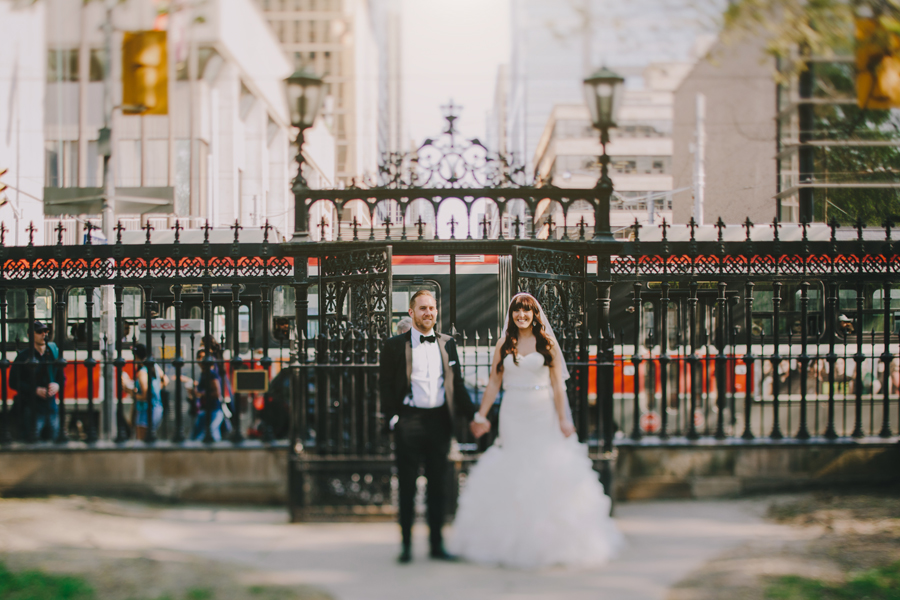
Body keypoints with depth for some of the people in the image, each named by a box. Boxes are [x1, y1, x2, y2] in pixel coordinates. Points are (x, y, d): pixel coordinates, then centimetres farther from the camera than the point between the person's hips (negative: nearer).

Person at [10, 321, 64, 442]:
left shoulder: (53, 353, 11)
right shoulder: (23, 357, -2)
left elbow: (62, 377, 17)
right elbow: (13, 382, -5)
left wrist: (57, 385, -8)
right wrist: (36, 390, -15)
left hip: (51, 407, 4)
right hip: (31, 408, -4)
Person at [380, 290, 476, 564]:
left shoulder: (447, 343, 12)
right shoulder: (395, 345, 2)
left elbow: (457, 384, 15)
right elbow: (387, 386, 1)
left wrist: (473, 415, 10)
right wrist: (393, 418, -9)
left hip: (439, 421, 3)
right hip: (409, 421, -3)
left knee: (438, 487, 8)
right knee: (407, 486, 2)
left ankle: (437, 544, 15)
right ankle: (406, 544, 10)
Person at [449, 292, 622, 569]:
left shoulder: (547, 343, 3)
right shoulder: (504, 345, 7)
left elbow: (557, 384, 0)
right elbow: (494, 383, 7)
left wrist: (563, 419, -6)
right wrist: (481, 416, 2)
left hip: (542, 414, -2)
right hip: (512, 416, 2)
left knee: (546, 469, -6)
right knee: (510, 472, 0)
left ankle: (548, 541, 3)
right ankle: (512, 542, 6)